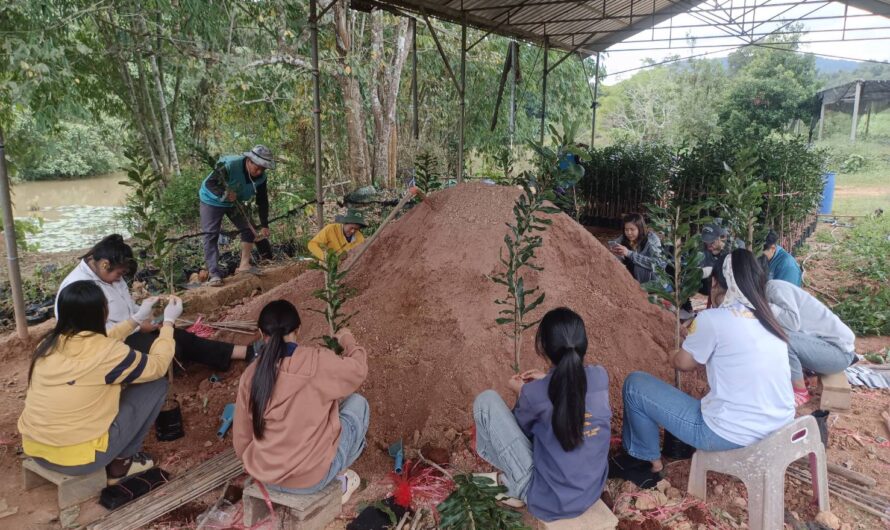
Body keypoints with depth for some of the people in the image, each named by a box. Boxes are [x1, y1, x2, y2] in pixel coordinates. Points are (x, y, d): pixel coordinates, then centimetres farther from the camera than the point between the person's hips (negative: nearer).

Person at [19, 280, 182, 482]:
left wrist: (137, 318, 22)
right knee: (156, 384, 1)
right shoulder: (106, 352, -21)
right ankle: (121, 462, 10)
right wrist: (168, 322, 5)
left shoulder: (50, 343, 0)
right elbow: (158, 366, -5)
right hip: (77, 458, -7)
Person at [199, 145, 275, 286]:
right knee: (211, 235, -11)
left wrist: (264, 225, -16)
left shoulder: (260, 178, -17)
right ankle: (214, 274, -12)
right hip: (212, 200, -5)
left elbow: (263, 201, -12)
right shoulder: (230, 165, -34)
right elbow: (210, 182, -29)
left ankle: (244, 265, 9)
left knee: (248, 229, -1)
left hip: (235, 202, 6)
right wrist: (223, 194, -48)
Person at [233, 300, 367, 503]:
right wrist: (348, 341, 19)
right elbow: (359, 369, 0)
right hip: (312, 478, -5)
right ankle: (338, 478, 16)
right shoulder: (317, 361, -19)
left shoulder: (250, 374, -7)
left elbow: (241, 439, 2)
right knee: (357, 404, 14)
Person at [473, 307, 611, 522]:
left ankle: (512, 479, 16)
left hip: (547, 500, -5)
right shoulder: (600, 376, -10)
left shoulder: (533, 393, -22)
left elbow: (520, 426, 2)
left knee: (487, 400, -3)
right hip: (592, 492, 6)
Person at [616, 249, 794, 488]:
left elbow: (682, 363, 0)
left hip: (732, 435, -8)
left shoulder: (712, 318, -15)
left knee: (634, 384, 3)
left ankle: (649, 462, 21)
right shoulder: (768, 319, 5)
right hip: (780, 428, 8)